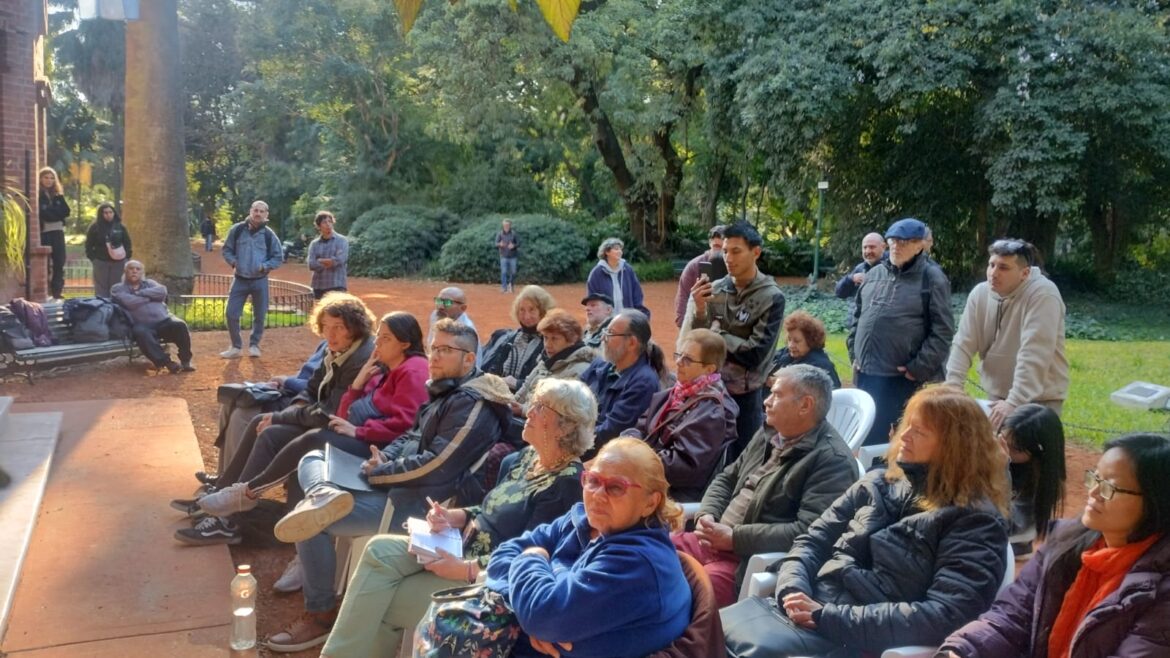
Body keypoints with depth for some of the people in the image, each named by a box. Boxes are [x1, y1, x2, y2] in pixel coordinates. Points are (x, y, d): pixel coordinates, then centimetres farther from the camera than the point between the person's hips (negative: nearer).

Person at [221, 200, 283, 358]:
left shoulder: (269, 235, -3)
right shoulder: (237, 230, 0)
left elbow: (279, 257, 3)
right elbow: (227, 250, 10)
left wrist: (265, 266, -12)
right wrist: (233, 262, -8)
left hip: (260, 281, -1)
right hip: (240, 280, 1)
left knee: (259, 315, 6)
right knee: (232, 314, -2)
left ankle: (254, 345, 24)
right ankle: (236, 346, 13)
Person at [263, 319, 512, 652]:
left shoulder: (472, 405, -19)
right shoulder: (445, 392, 14)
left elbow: (436, 468, -25)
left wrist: (377, 473, -14)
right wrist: (384, 457, -2)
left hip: (423, 502, -11)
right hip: (403, 484, 11)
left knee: (311, 521, -17)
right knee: (312, 459, 14)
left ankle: (321, 615, -1)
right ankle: (325, 495, -19)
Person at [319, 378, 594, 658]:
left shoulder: (567, 483, -18)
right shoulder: (525, 458, 9)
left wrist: (463, 569, -20)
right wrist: (454, 517, -1)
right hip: (465, 546, 9)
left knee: (383, 602, -15)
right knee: (379, 551, -10)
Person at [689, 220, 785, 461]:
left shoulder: (772, 297, -11)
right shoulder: (715, 289, -1)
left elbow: (754, 353, -15)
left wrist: (717, 334, -8)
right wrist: (700, 310, -16)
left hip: (745, 394, -4)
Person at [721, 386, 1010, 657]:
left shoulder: (975, 521, -5)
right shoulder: (878, 483, 14)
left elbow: (946, 616, -16)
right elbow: (812, 541, 14)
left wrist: (827, 616, -19)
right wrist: (792, 590, -9)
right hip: (802, 608, 6)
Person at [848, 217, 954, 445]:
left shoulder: (932, 278, -5)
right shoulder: (875, 273, 13)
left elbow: (942, 331, -9)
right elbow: (859, 317, 22)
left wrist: (919, 369, -13)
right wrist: (854, 353, 13)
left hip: (901, 377, -6)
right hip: (865, 372, 6)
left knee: (894, 436, -2)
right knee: (867, 433, 15)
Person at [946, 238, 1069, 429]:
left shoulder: (1042, 295, -19)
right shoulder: (980, 293, -2)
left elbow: (1033, 357, -26)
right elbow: (963, 345, -3)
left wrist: (1014, 402, -32)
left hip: (1040, 399, -5)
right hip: (997, 396, 6)